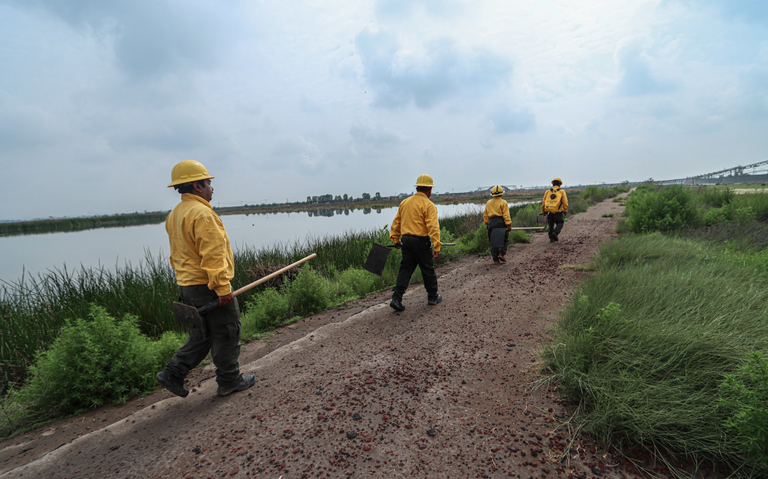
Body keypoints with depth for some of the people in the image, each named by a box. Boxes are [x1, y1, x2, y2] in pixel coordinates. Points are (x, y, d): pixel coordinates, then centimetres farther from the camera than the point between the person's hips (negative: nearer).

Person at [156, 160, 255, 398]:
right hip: (208, 287, -9)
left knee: (202, 334, 21)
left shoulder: (174, 215, 13)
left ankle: (173, 373, 20)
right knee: (226, 334, 5)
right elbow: (212, 256, -24)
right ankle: (229, 381, 18)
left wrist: (185, 279, 23)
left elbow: (177, 255, 18)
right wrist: (223, 288, -22)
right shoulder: (202, 214, -19)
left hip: (187, 286, 10)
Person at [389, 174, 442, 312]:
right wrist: (436, 246, -19)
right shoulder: (428, 205, -10)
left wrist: (395, 239, 21)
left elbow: (396, 222, 14)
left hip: (406, 240, 5)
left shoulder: (405, 202, 10)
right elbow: (433, 227, -18)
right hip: (421, 241, -5)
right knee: (428, 270, 11)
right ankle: (433, 297, 25)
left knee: (405, 270, 9)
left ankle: (396, 299, 1)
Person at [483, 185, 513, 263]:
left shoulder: (488, 203, 11)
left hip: (491, 223, 4)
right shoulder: (503, 203, -5)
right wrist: (509, 225, -9)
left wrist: (487, 224, 19)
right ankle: (501, 253, -5)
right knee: (504, 239, 11)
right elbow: (506, 215, -11)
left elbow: (485, 215, 13)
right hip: (501, 222, -4)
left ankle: (495, 259, 8)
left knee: (493, 241, 7)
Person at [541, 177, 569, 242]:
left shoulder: (548, 191, 8)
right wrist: (565, 210, 8)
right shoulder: (561, 191, 2)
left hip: (549, 212, 2)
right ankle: (555, 233, -8)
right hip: (558, 212, -2)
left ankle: (551, 238, 15)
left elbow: (543, 202, 9)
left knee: (550, 225, 17)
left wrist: (543, 210, 22)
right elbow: (565, 202, -3)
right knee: (560, 223, 16)